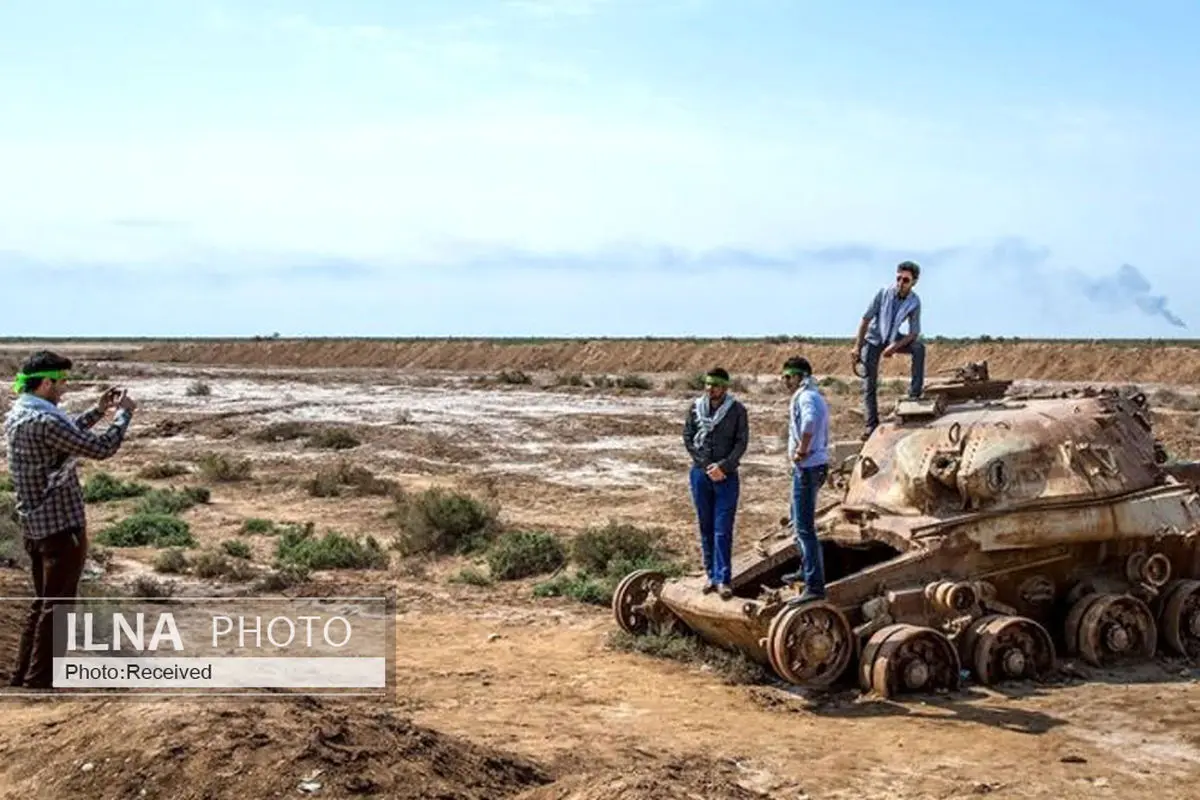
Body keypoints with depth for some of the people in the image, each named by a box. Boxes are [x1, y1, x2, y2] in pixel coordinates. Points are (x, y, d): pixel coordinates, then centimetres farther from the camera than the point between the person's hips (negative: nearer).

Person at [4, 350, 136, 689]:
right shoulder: (44, 421, -22)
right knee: (56, 606, 1)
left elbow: (67, 435, 22)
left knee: (42, 602, 19)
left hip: (34, 525, 9)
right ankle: (39, 681, 7)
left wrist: (98, 410, 17)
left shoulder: (16, 416, 7)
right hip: (61, 525, -9)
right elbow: (101, 448, -21)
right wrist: (123, 413, -7)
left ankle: (23, 674, 25)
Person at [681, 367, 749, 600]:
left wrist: (723, 466, -16)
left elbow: (741, 443, -6)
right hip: (700, 474, 3)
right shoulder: (696, 408, 2)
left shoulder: (737, 410, -4)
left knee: (723, 531, -6)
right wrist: (707, 466, -6)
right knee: (706, 529, 8)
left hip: (727, 476, -3)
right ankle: (712, 575, 16)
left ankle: (723, 579, -5)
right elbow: (687, 438, 3)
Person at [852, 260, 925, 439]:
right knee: (869, 384, -5)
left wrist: (895, 346, -30)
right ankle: (871, 425, -1)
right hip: (873, 339, -1)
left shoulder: (914, 302, -16)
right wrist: (858, 347, -15)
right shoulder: (884, 293, -20)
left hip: (893, 339, 1)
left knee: (919, 346, -27)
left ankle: (915, 394, -23)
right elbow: (866, 320, -14)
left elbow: (914, 332, -16)